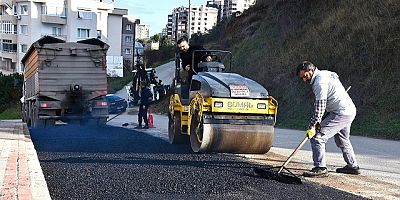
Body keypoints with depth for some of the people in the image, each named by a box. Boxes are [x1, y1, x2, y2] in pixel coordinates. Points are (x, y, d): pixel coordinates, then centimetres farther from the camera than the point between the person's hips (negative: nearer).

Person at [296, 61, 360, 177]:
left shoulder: (320, 82, -15)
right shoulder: (326, 74, 17)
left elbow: (320, 106, -21)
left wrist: (311, 126, -20)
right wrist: (320, 121, 13)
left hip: (341, 114, -11)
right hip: (350, 111, 11)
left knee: (317, 137, -12)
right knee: (343, 140, 28)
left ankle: (320, 168, -11)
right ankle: (353, 166, 40)